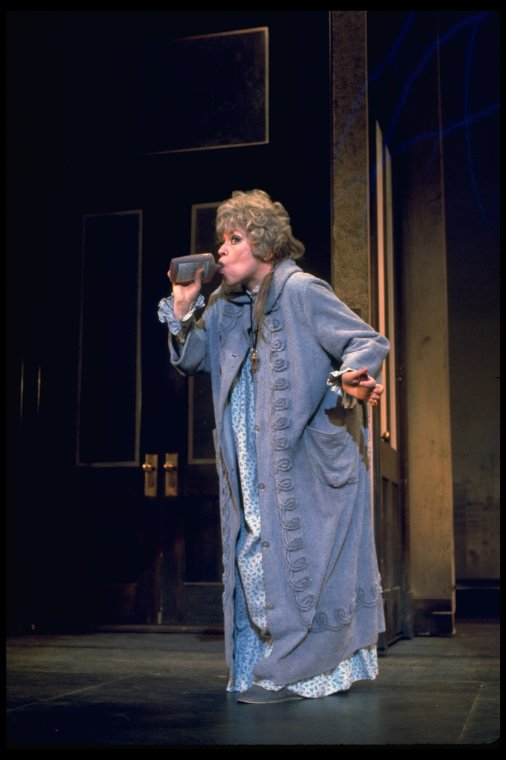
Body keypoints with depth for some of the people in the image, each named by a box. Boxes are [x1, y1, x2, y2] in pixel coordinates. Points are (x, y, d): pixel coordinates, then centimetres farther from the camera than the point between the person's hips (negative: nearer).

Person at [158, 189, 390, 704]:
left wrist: (348, 378, -35)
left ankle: (294, 672, 6)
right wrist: (183, 305, 0)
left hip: (310, 461, -8)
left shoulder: (301, 290, -10)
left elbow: (368, 341, -14)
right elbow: (190, 359, 14)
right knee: (257, 556, 9)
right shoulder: (228, 307, 12)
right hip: (258, 467, 8)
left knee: (295, 558, -4)